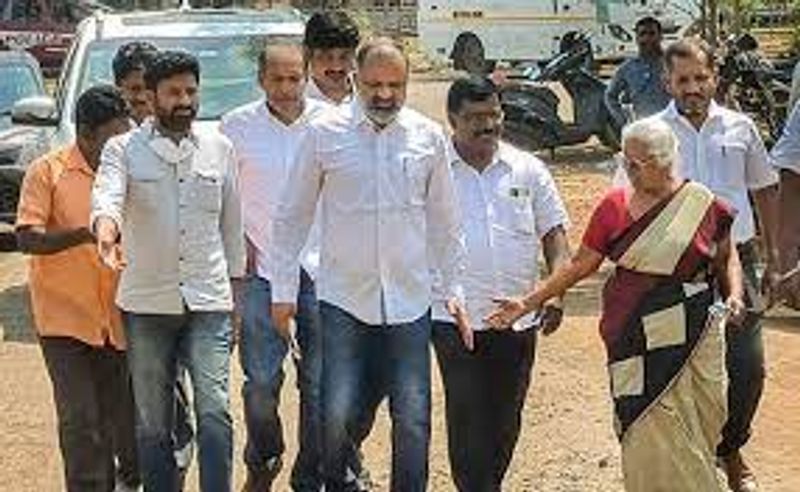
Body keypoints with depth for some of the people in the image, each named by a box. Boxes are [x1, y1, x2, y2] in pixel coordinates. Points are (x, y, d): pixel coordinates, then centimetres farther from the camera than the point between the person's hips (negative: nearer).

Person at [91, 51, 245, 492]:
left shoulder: (219, 148, 8)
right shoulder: (123, 150, 1)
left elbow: (232, 224, 13)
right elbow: (107, 195, -20)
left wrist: (236, 289, 11)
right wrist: (106, 227, -43)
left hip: (208, 303, 1)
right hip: (146, 305, 0)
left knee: (214, 411, -12)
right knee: (152, 423, 8)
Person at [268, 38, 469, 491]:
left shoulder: (429, 136, 3)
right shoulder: (325, 133, -3)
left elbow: (445, 221, 11)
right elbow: (292, 216, 3)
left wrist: (454, 288, 9)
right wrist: (284, 290, 1)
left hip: (409, 301, 2)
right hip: (344, 299, -1)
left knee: (413, 419, 3)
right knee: (337, 415, -3)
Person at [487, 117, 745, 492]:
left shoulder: (704, 205, -1)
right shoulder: (615, 207, 1)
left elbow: (726, 256, 15)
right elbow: (581, 264, 6)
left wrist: (734, 293, -4)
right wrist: (527, 303, 3)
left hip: (694, 339, 0)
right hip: (635, 342, 0)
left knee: (697, 426, 4)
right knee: (649, 432, -4)